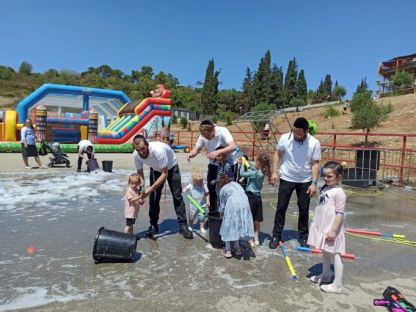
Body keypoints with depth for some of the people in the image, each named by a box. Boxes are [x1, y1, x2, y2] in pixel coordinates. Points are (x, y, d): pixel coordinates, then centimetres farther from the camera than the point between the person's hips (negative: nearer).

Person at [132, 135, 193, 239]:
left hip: (171, 167, -4)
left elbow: (165, 173, -36)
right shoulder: (136, 155, -27)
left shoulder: (158, 150, -43)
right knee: (154, 198, -1)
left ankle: (183, 225, 2)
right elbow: (140, 173, -11)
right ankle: (153, 226, 12)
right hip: (155, 169, 4)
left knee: (177, 196, -6)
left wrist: (150, 189, -41)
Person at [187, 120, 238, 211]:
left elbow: (233, 147, -40)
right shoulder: (203, 136, -14)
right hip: (214, 164, 4)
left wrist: (218, 152, -54)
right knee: (211, 187, 6)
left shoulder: (223, 131, -28)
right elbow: (196, 149, -11)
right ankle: (212, 210, 25)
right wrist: (191, 154, -35)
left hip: (229, 163, -4)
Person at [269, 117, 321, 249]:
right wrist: (274, 172, -7)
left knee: (304, 210, 11)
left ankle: (303, 237, 28)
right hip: (286, 179, 0)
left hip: (305, 181, 0)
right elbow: (277, 154, 0)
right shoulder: (285, 138, -12)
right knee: (281, 208, 5)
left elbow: (315, 164, -8)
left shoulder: (314, 143, -13)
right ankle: (276, 236, 17)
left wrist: (314, 183, -14)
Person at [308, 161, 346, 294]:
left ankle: (337, 285, 10)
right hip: (322, 227, 9)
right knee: (325, 253, 22)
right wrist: (316, 224, 20)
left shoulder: (338, 192, -18)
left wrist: (333, 230, -23)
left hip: (331, 230, -9)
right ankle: (325, 275, 40)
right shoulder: (324, 188, 8)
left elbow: (340, 213, -20)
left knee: (335, 255, 0)